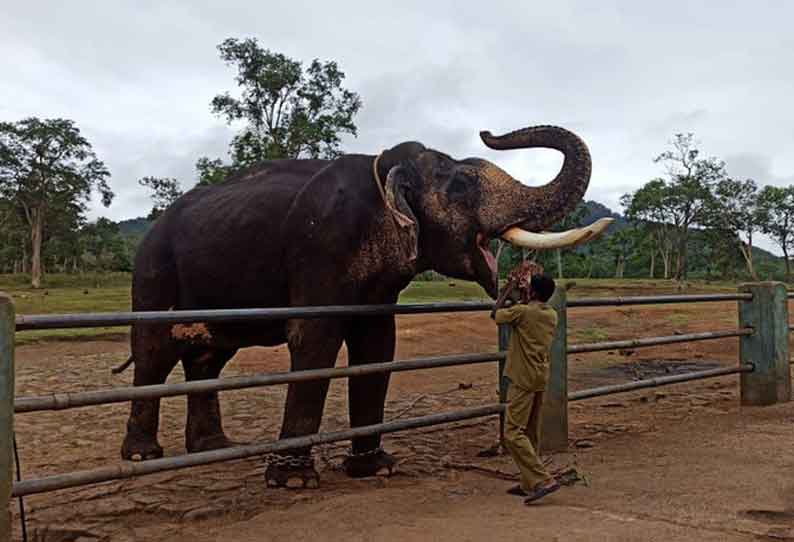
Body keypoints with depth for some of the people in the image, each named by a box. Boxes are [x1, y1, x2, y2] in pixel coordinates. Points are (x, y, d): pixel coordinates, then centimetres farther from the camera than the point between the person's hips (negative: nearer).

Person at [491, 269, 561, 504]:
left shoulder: (522, 311, -15)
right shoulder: (552, 315, 7)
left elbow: (495, 314, 2)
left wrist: (508, 289, 10)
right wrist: (522, 295, 24)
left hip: (523, 381, -8)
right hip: (541, 379, 8)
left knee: (513, 434, -7)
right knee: (531, 434, 14)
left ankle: (544, 480, -14)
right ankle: (528, 484, 21)